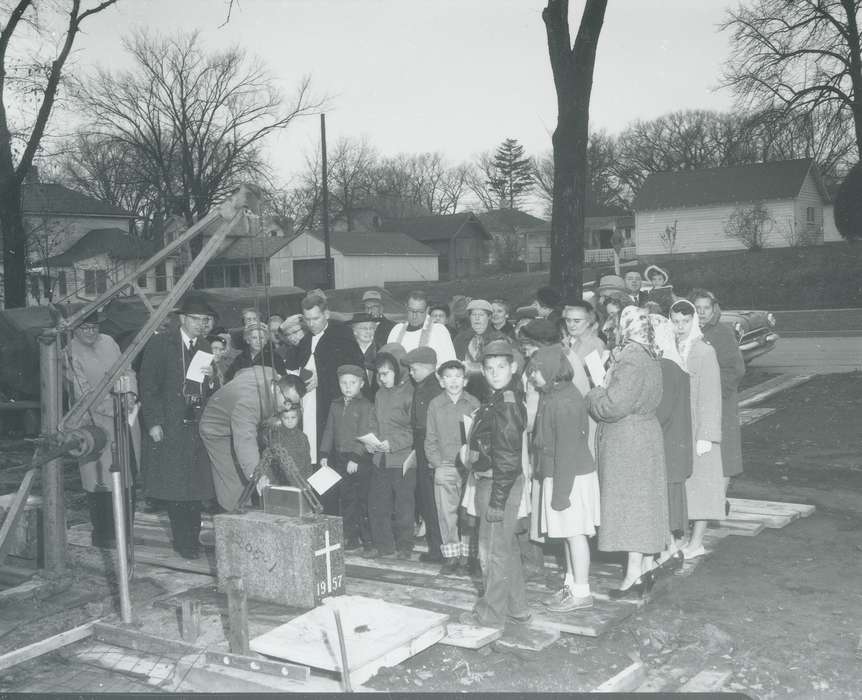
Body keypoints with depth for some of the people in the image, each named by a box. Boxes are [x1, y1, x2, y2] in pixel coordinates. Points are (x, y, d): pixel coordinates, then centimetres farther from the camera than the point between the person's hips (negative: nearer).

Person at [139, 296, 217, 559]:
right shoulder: (160, 344, -3)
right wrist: (153, 422, -11)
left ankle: (192, 540, 17)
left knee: (196, 485, 6)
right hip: (170, 426, -5)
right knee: (174, 485, -2)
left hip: (198, 425, 5)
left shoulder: (204, 346, 13)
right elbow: (147, 386, -5)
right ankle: (183, 541, 7)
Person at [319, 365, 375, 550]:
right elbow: (329, 431, 15)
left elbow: (365, 435, -12)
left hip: (360, 460, -6)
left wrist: (356, 458, -18)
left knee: (363, 499, -1)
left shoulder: (366, 406, -6)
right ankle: (350, 536, 17)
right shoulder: (335, 405, 12)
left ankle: (367, 539, 7)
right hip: (339, 458, 6)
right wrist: (324, 454, 7)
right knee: (346, 499, 9)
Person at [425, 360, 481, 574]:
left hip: (469, 466, -1)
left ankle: (465, 557, 9)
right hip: (445, 468, 1)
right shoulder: (435, 404, 6)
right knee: (446, 513, 1)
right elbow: (430, 439, 10)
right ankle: (450, 557, 11)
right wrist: (437, 463, 0)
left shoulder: (473, 403, 3)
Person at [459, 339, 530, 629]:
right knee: (507, 548, 18)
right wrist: (472, 450, 4)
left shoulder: (506, 406, -20)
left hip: (499, 485, -10)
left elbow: (507, 459, -22)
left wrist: (497, 501, -22)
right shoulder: (497, 401, 11)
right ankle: (517, 608, 30)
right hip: (490, 481, 10)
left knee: (493, 551, 1)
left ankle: (491, 614, 13)